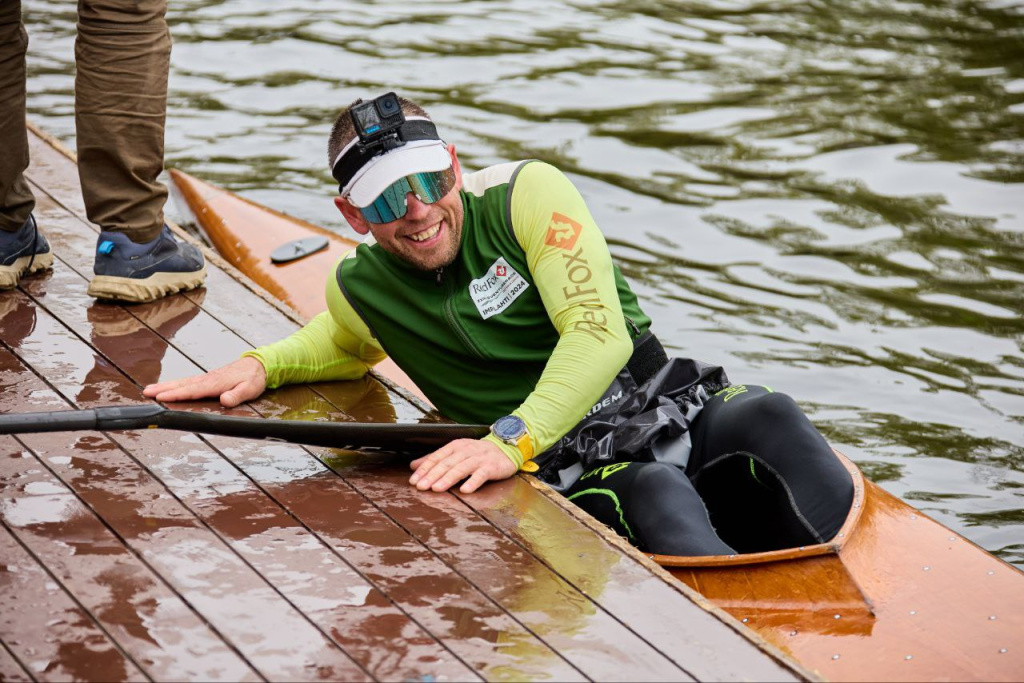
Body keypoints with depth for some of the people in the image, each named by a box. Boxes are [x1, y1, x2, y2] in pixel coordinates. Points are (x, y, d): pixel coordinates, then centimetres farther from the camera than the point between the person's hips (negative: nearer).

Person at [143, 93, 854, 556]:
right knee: (657, 499, -36)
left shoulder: (527, 194, -4)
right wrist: (260, 365, 14)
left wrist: (512, 439, -25)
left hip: (668, 405, 0)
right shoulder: (361, 288, 7)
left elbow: (599, 336, -13)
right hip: (578, 470, 0)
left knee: (768, 417, -33)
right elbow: (352, 344, 34)